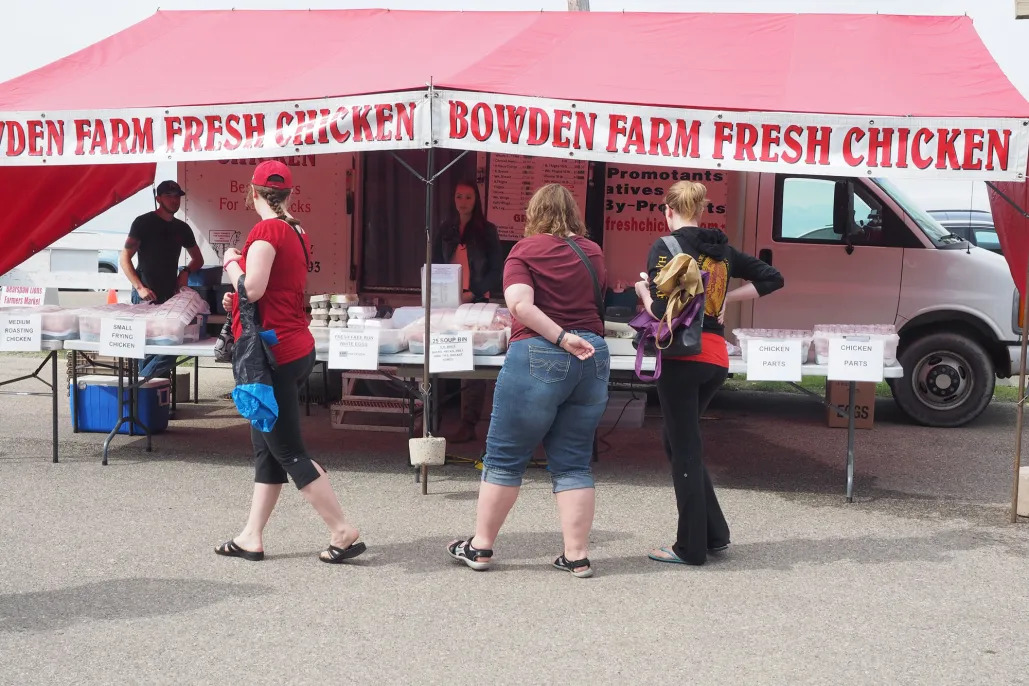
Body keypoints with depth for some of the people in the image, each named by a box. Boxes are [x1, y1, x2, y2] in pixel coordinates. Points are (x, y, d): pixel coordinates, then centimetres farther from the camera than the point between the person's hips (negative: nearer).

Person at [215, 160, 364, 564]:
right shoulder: (297, 232, 11)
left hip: (273, 352, -9)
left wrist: (230, 261, -6)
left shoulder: (266, 230, -15)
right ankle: (252, 538, 20)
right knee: (266, 447, 13)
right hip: (295, 347, 9)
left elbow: (253, 287, -24)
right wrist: (237, 302, 17)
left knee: (288, 451, -2)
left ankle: (343, 532, 1)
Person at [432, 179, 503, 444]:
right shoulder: (445, 231, 13)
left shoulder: (487, 231, 4)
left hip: (477, 303, -3)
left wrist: (473, 293, -11)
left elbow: (496, 270, 1)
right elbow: (436, 266, 13)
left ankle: (469, 423, -6)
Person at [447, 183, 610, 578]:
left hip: (538, 356, -4)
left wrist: (562, 338, -16)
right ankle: (577, 555, 8)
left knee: (505, 457, 6)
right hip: (593, 357, 5)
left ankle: (480, 547, 15)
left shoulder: (526, 249, -2)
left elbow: (520, 304, -17)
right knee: (573, 463, 10)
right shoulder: (592, 251, 11)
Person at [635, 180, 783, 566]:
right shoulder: (721, 248, 13)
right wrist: (726, 298, 15)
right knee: (680, 442, 20)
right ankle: (714, 535, 20)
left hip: (683, 357, -6)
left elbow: (661, 311, -16)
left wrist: (643, 290, 3)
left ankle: (691, 547, 8)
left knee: (684, 449, 2)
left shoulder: (665, 247, -7)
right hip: (717, 359, 7)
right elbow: (772, 278, 18)